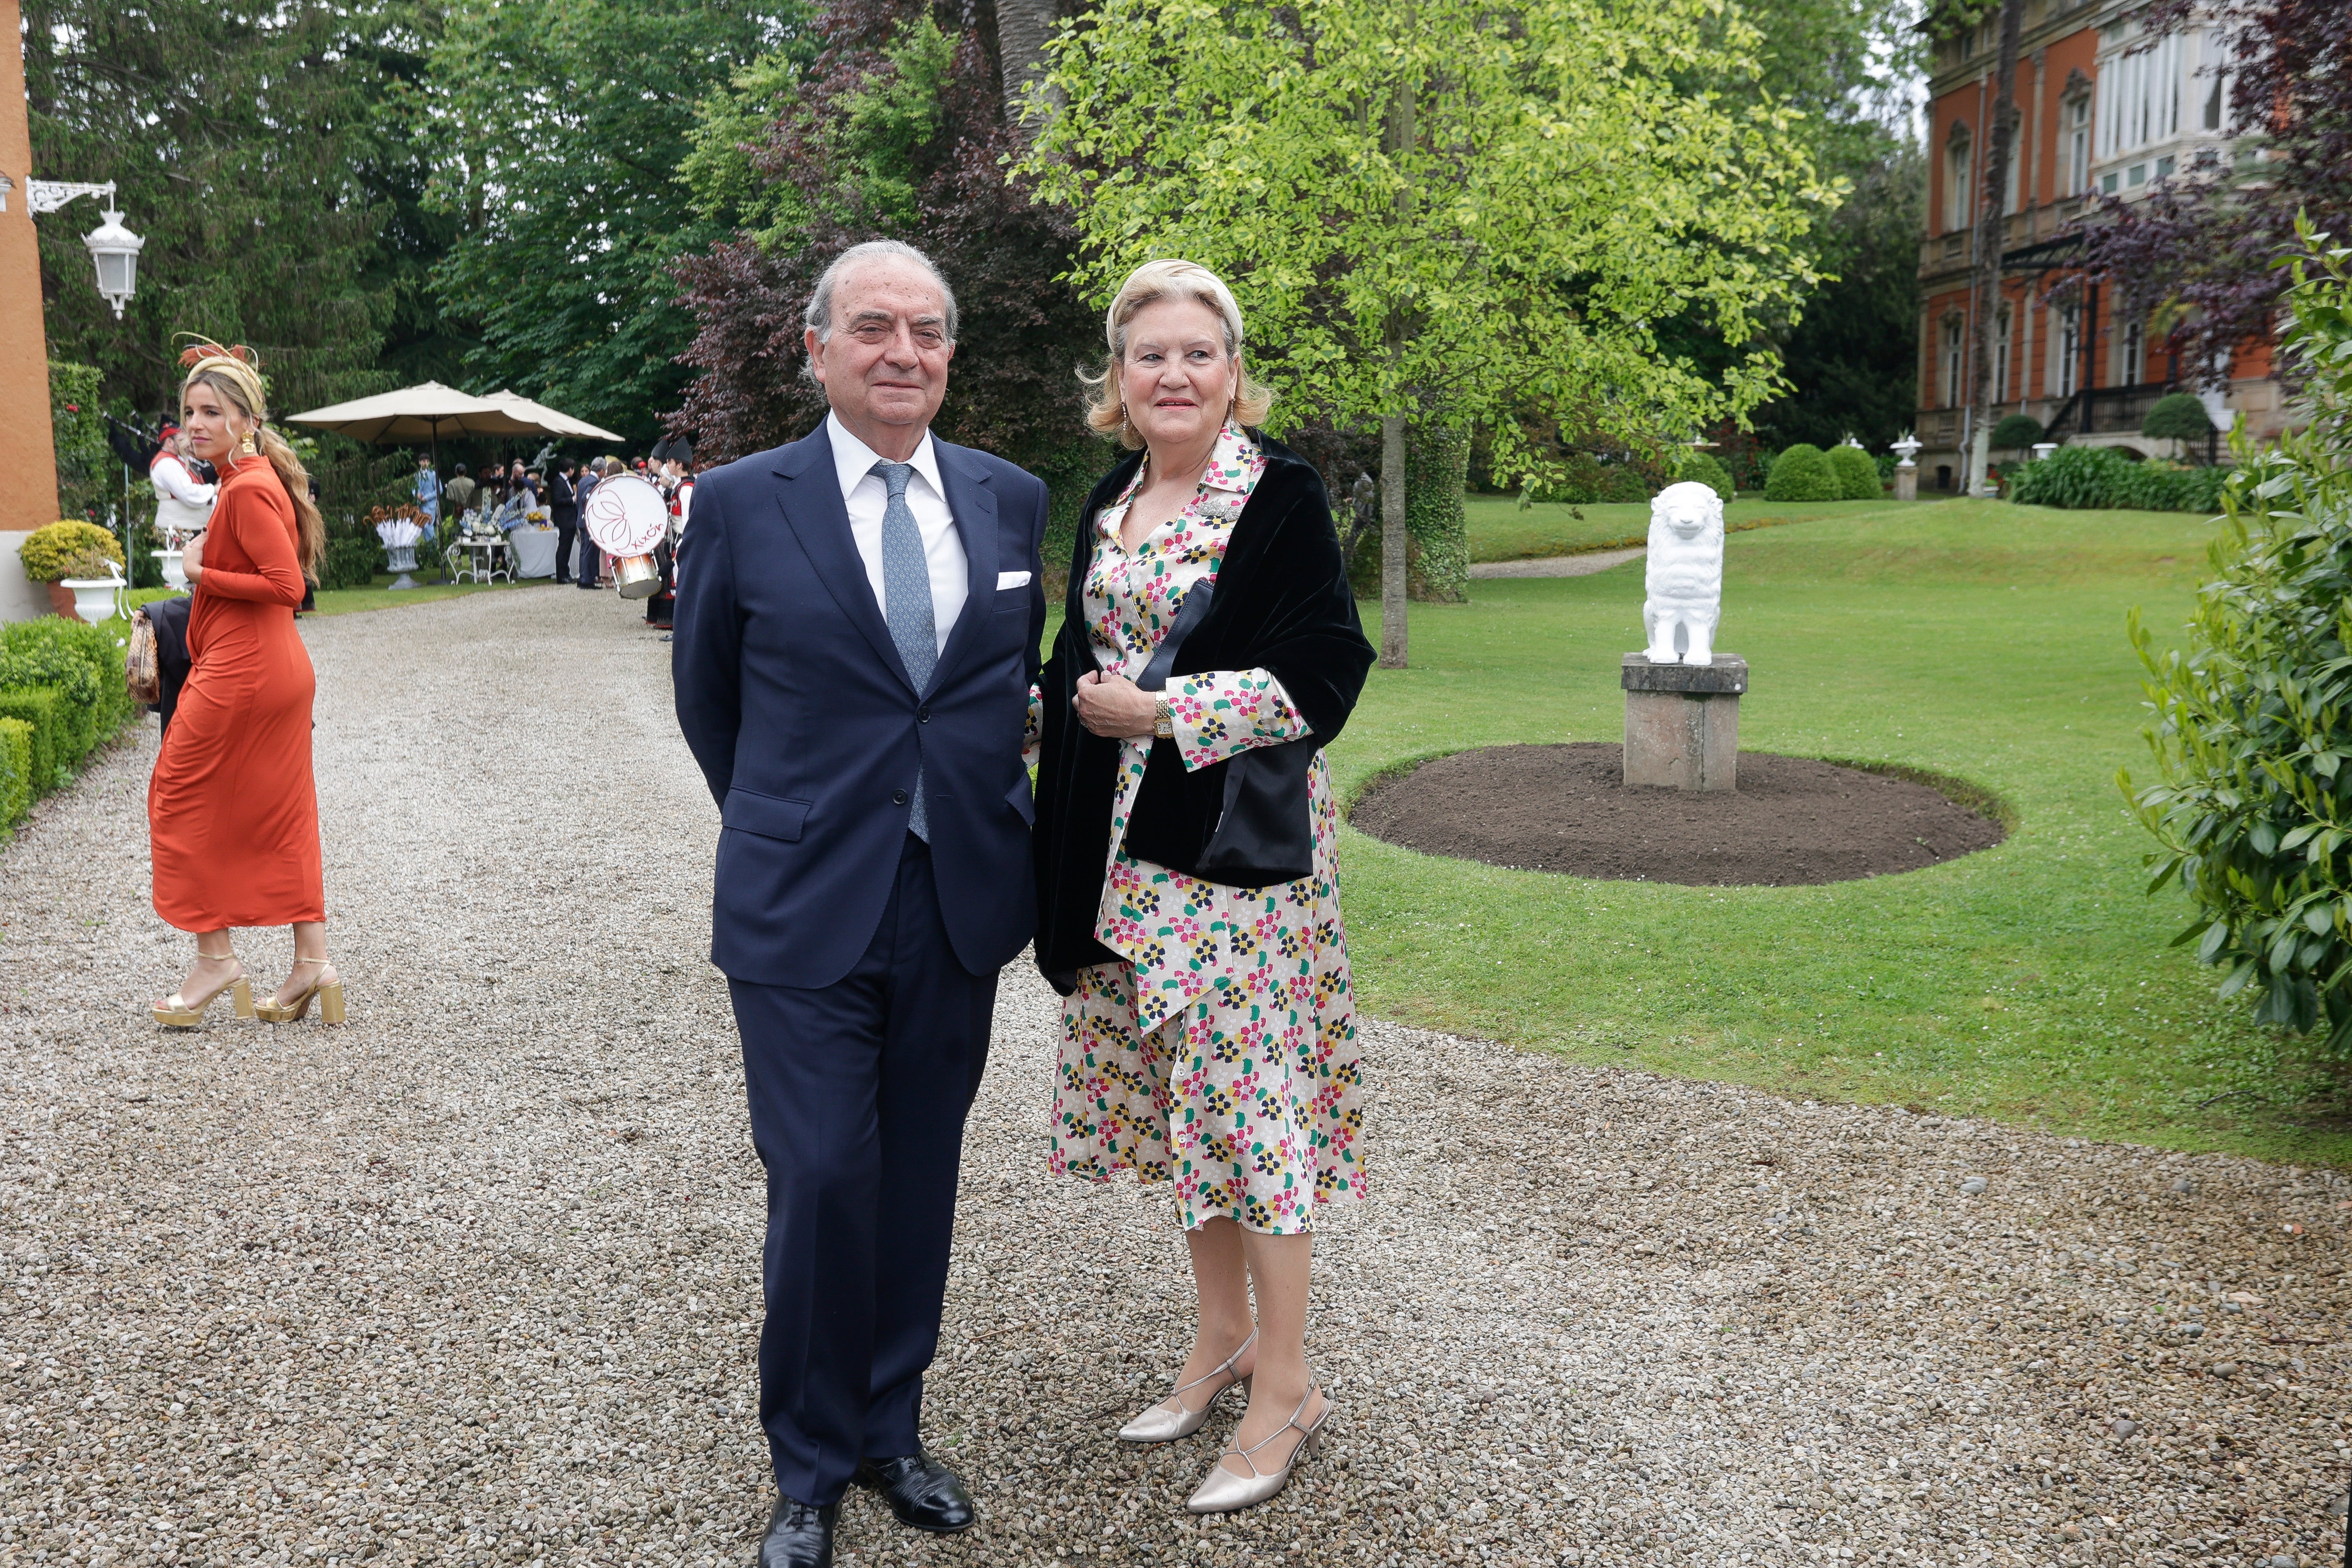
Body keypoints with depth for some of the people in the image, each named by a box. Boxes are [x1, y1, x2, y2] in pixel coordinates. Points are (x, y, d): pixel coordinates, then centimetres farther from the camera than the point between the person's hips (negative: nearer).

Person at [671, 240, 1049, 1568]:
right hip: (807, 910, -3)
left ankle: (892, 1428, 31)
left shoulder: (1012, 500, 6)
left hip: (962, 904, 3)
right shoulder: (744, 503, -3)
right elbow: (707, 694, 8)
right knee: (822, 1185, -2)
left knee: (920, 1183, 12)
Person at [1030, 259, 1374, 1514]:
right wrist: (1080, 699, 4)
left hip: (1242, 843, -7)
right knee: (1179, 1094, 14)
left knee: (1246, 1093, -3)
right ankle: (1221, 1335, 30)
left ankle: (1285, 1387, 11)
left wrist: (1163, 711, -16)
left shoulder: (1281, 493, -7)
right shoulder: (1109, 506, 13)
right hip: (1127, 849, 7)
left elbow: (1319, 675, -13)